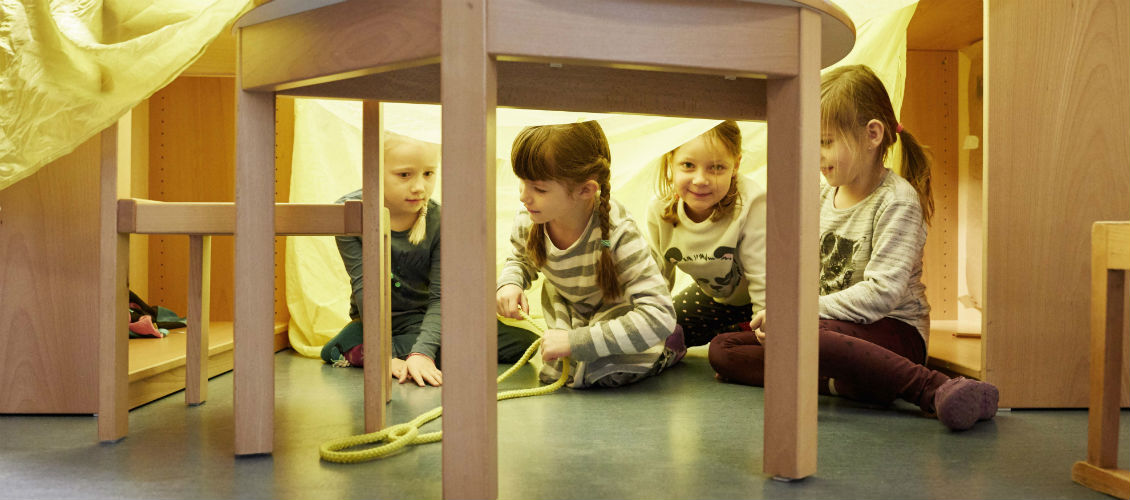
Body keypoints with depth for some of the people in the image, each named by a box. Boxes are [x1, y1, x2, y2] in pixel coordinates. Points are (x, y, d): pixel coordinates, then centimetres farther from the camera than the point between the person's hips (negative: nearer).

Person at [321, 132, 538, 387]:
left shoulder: (440, 221, -13)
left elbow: (440, 296, -17)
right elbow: (364, 286, -18)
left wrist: (422, 352, -32)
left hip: (426, 318, 4)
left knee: (525, 342, -10)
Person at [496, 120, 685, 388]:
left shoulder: (617, 234, -38)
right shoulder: (527, 220, -23)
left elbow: (658, 316, -41)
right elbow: (521, 259, 4)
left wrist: (577, 342, -44)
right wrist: (509, 283, -22)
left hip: (617, 308, -4)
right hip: (568, 307, 5)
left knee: (604, 372, -25)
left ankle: (667, 348, 4)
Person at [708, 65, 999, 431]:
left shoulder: (897, 200, -11)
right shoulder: (822, 198, 12)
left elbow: (882, 293, -21)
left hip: (893, 332, -8)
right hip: (833, 329, 8)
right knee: (722, 349, -4)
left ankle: (934, 389, -37)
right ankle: (836, 379, -21)